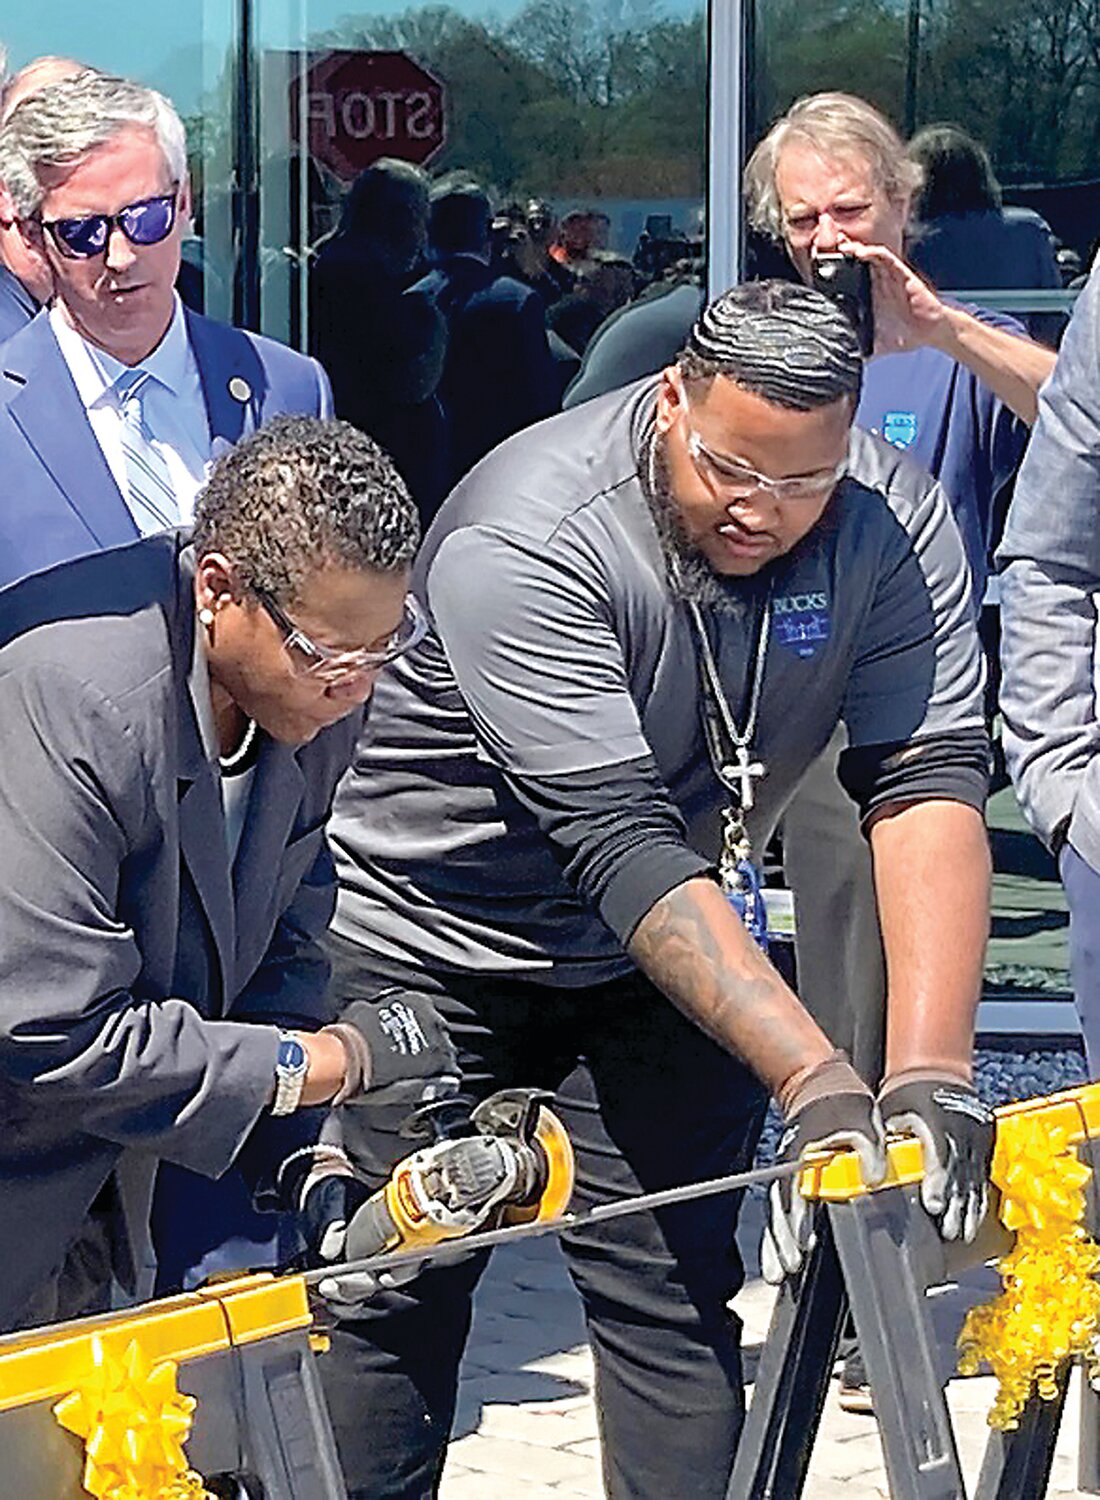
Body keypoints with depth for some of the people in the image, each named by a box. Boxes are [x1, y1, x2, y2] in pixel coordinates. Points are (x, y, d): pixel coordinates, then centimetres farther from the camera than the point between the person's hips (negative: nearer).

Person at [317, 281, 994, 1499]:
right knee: (390, 1299, 0)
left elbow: (927, 784, -23)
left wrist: (931, 1074, -36)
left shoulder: (893, 522, -16)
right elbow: (622, 848, -34)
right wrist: (814, 1083, -40)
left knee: (675, 1296, -3)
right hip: (431, 935, -3)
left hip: (671, 953, 4)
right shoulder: (519, 542, -30)